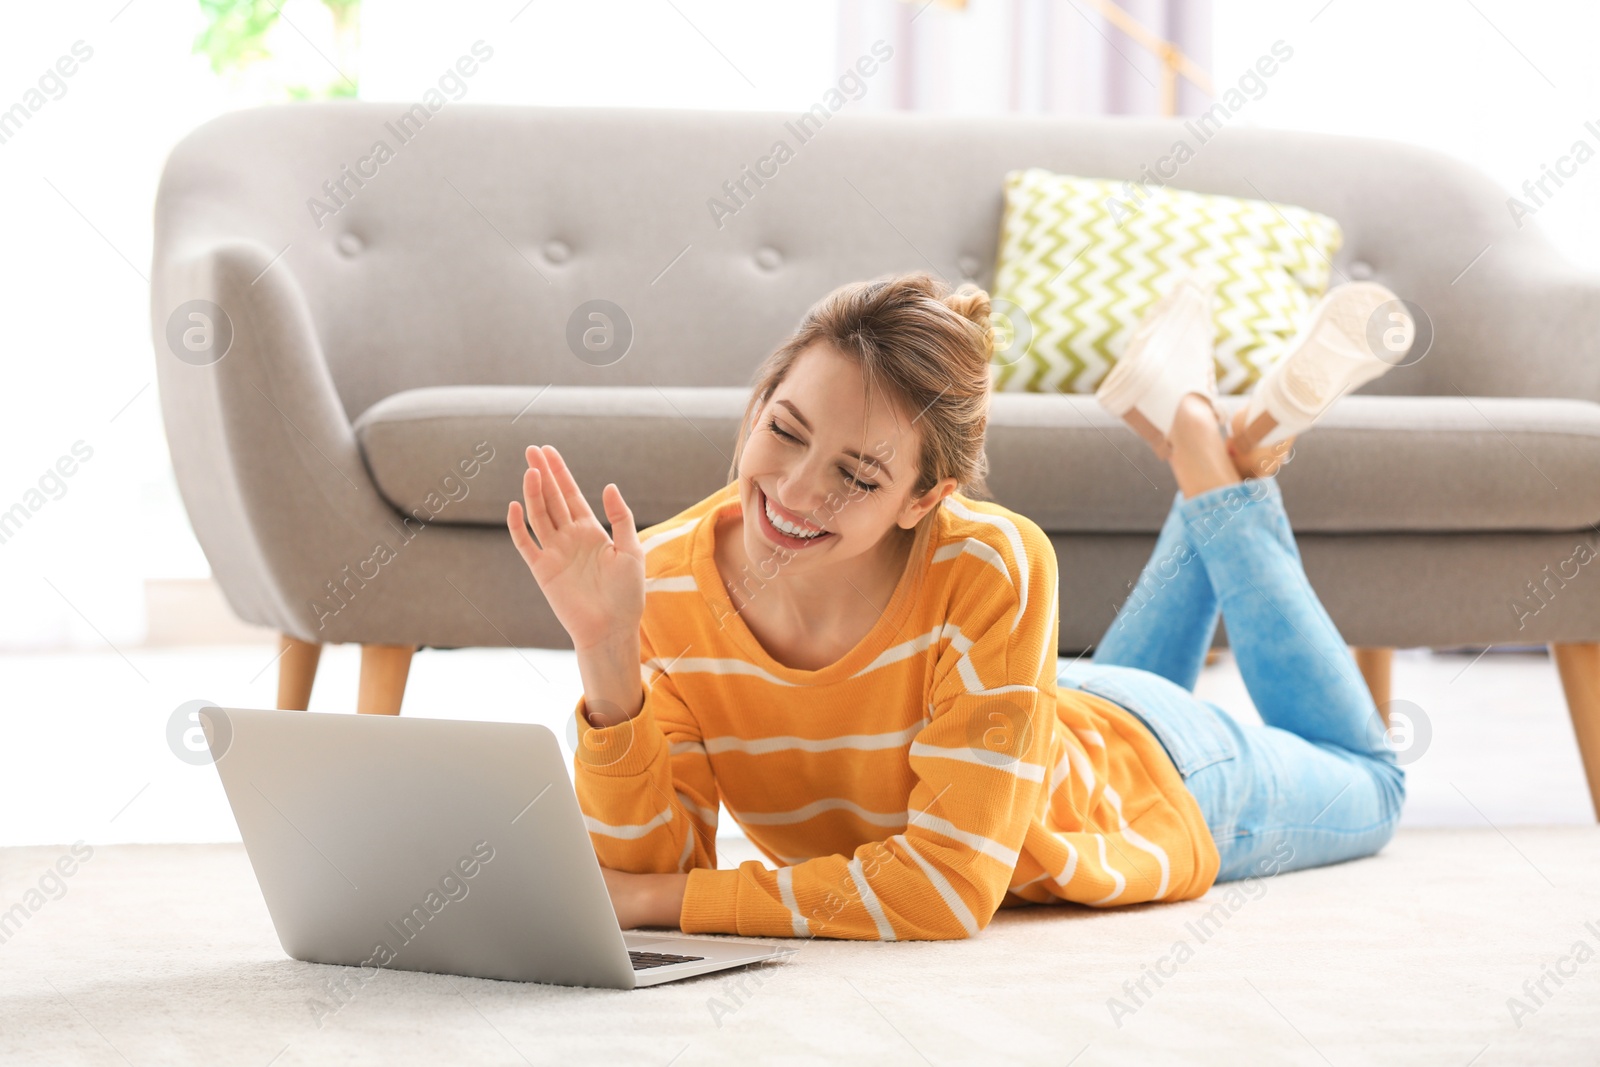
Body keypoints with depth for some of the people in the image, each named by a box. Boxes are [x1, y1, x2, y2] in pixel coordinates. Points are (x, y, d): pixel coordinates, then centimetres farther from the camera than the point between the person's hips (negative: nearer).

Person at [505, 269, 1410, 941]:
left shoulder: (992, 567, -45)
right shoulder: (666, 582, -34)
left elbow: (950, 887, -45)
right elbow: (649, 866, -31)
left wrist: (661, 900, -44)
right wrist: (608, 666, -46)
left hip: (1153, 774, -3)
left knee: (1366, 787, 32)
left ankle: (1222, 468, 33)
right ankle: (1212, 480, 44)